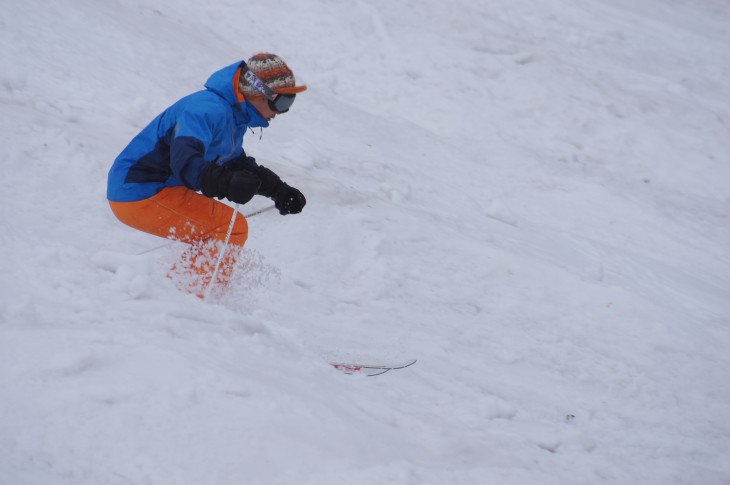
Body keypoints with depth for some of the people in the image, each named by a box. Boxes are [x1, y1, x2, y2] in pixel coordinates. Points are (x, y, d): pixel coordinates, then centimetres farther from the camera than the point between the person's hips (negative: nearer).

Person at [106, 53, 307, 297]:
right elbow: (185, 160, -37)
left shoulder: (233, 114, 12)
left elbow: (240, 165, 27)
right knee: (232, 228, -16)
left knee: (220, 236, 23)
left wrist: (279, 191, 16)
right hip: (141, 194, -11)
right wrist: (226, 183, -53)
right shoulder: (210, 110, -22)